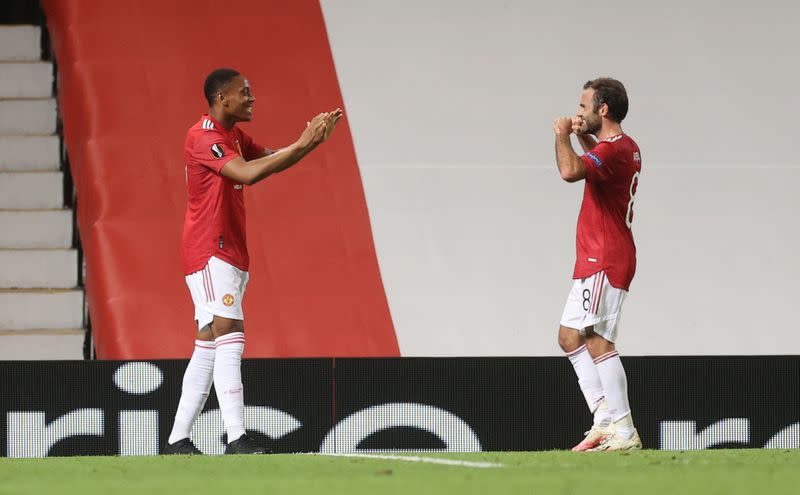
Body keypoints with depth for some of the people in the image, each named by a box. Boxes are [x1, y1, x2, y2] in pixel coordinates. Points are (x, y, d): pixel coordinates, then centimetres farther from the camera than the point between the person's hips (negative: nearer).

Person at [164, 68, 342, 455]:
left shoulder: (234, 136, 16)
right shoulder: (203, 136, -15)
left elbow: (270, 161, 22)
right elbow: (247, 172, -27)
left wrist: (312, 141, 6)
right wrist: (300, 146, -25)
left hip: (230, 255, 10)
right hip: (210, 252, -10)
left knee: (208, 346, 9)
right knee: (230, 337, -18)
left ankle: (178, 440, 11)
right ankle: (237, 439, -25)